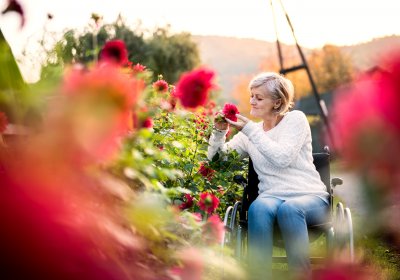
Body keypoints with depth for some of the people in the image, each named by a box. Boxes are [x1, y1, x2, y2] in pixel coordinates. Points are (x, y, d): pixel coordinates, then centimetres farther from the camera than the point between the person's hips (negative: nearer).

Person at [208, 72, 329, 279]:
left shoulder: (295, 118, 5)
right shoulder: (250, 133, 17)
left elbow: (283, 157, -11)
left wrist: (250, 129, -11)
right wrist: (219, 131, -2)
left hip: (309, 197, -2)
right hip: (272, 196, 2)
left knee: (289, 208, -38)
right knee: (259, 207, -35)